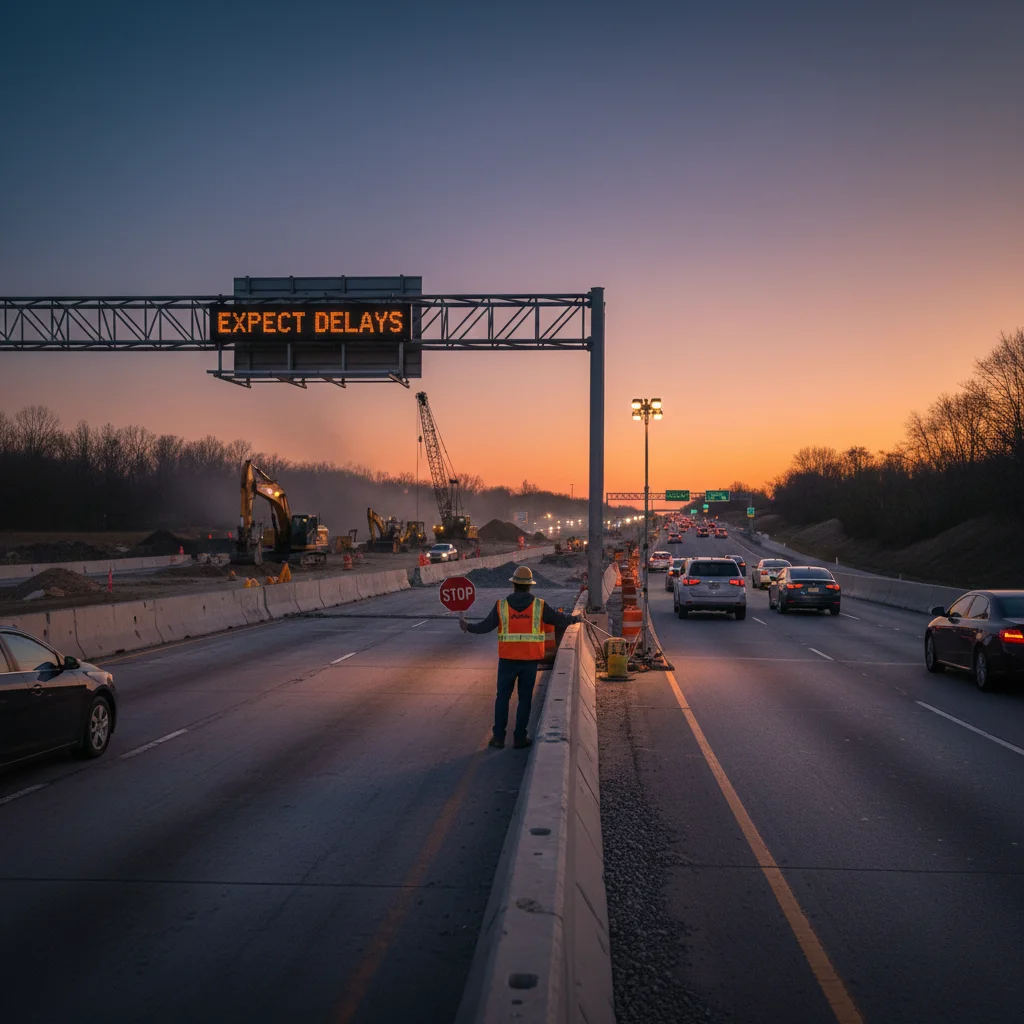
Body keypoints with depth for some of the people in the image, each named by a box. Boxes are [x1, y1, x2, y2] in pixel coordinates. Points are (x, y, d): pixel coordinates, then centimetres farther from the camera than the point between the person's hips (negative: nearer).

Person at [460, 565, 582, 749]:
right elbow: (560, 619, 4)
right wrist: (575, 618, 24)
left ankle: (498, 736, 10)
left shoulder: (502, 605, -5)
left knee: (503, 696, 11)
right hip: (529, 659, 0)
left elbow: (485, 626, -4)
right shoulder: (539, 605, -4)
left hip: (507, 658, 0)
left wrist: (467, 627, 14)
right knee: (525, 698, 9)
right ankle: (519, 738, 10)